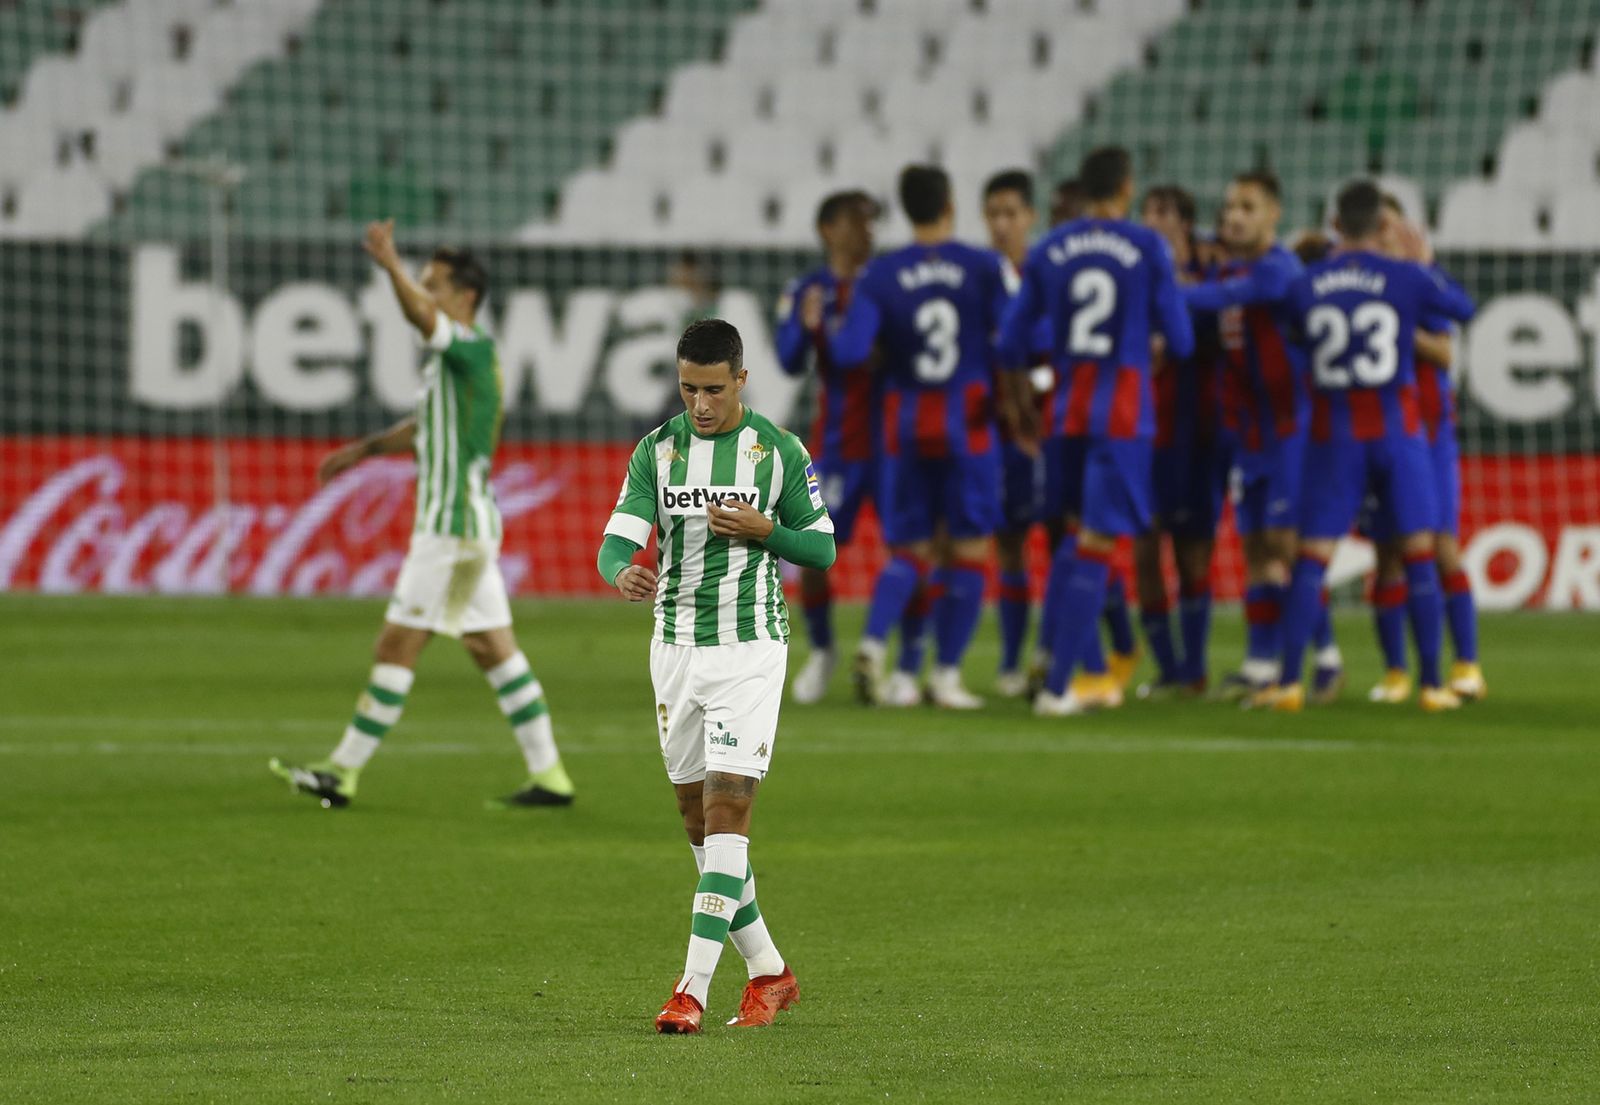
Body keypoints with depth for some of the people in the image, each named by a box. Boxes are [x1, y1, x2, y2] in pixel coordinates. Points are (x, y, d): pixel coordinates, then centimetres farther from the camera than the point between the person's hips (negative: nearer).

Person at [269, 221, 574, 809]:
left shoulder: (474, 348, -14)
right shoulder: (457, 359, 16)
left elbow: (421, 315, -35)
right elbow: (428, 426, 32)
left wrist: (391, 264, -46)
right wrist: (367, 448, 32)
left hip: (455, 528, -10)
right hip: (467, 524, 10)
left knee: (395, 650, -4)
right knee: (494, 650, 10)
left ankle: (343, 772, 0)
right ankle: (549, 776, 10)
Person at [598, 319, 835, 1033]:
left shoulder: (779, 452, -3)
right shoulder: (655, 451, 2)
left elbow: (822, 549, 4)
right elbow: (617, 539, -8)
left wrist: (764, 530, -16)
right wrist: (622, 573, -31)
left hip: (750, 649, -4)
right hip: (675, 647, 4)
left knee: (727, 810, -13)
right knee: (699, 819, 8)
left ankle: (694, 987, -17)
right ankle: (768, 971, 22)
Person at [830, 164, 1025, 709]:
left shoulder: (880, 275, -3)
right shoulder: (983, 268, -5)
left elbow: (850, 352, -11)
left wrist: (831, 333, 10)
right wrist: (1011, 393, 9)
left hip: (906, 425, 2)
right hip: (967, 425, -2)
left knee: (908, 551, 10)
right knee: (967, 551, 7)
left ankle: (873, 642, -15)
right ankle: (947, 675, 3)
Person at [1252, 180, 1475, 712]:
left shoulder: (1305, 286, -2)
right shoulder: (1407, 278, -5)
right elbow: (1464, 308, 10)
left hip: (1334, 433, 1)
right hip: (1397, 428, -1)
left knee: (1312, 558, 3)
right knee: (1419, 554, 5)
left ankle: (1289, 681, -3)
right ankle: (1433, 683, 4)